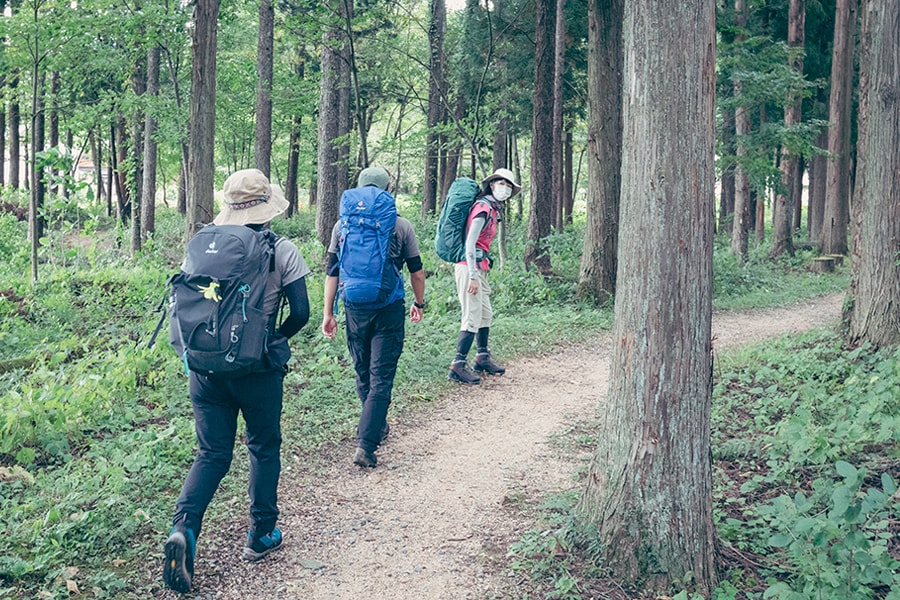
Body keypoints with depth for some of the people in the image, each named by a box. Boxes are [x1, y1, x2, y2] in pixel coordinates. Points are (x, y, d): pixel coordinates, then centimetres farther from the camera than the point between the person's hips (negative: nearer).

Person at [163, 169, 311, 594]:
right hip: (259, 368, -2)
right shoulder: (282, 251, -7)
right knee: (264, 448, 17)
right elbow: (300, 312, -8)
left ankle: (184, 526, -12)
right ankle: (260, 535, 26)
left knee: (212, 454, 10)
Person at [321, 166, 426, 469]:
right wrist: (419, 303, 19)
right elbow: (416, 272, 4)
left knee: (363, 374, 20)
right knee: (381, 378, -1)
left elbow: (332, 272, 2)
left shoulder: (342, 225, 1)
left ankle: (377, 426, 36)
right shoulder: (401, 226, -3)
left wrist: (328, 313, 8)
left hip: (355, 310, 3)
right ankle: (365, 444, -10)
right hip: (389, 310, -3)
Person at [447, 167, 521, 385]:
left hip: (479, 269, 10)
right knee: (473, 319, -10)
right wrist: (473, 277, -25)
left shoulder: (493, 209, 16)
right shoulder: (483, 208, -14)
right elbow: (470, 243, -21)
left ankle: (482, 358, 30)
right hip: (470, 268, -10)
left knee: (485, 315, 18)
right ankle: (457, 367, -8)